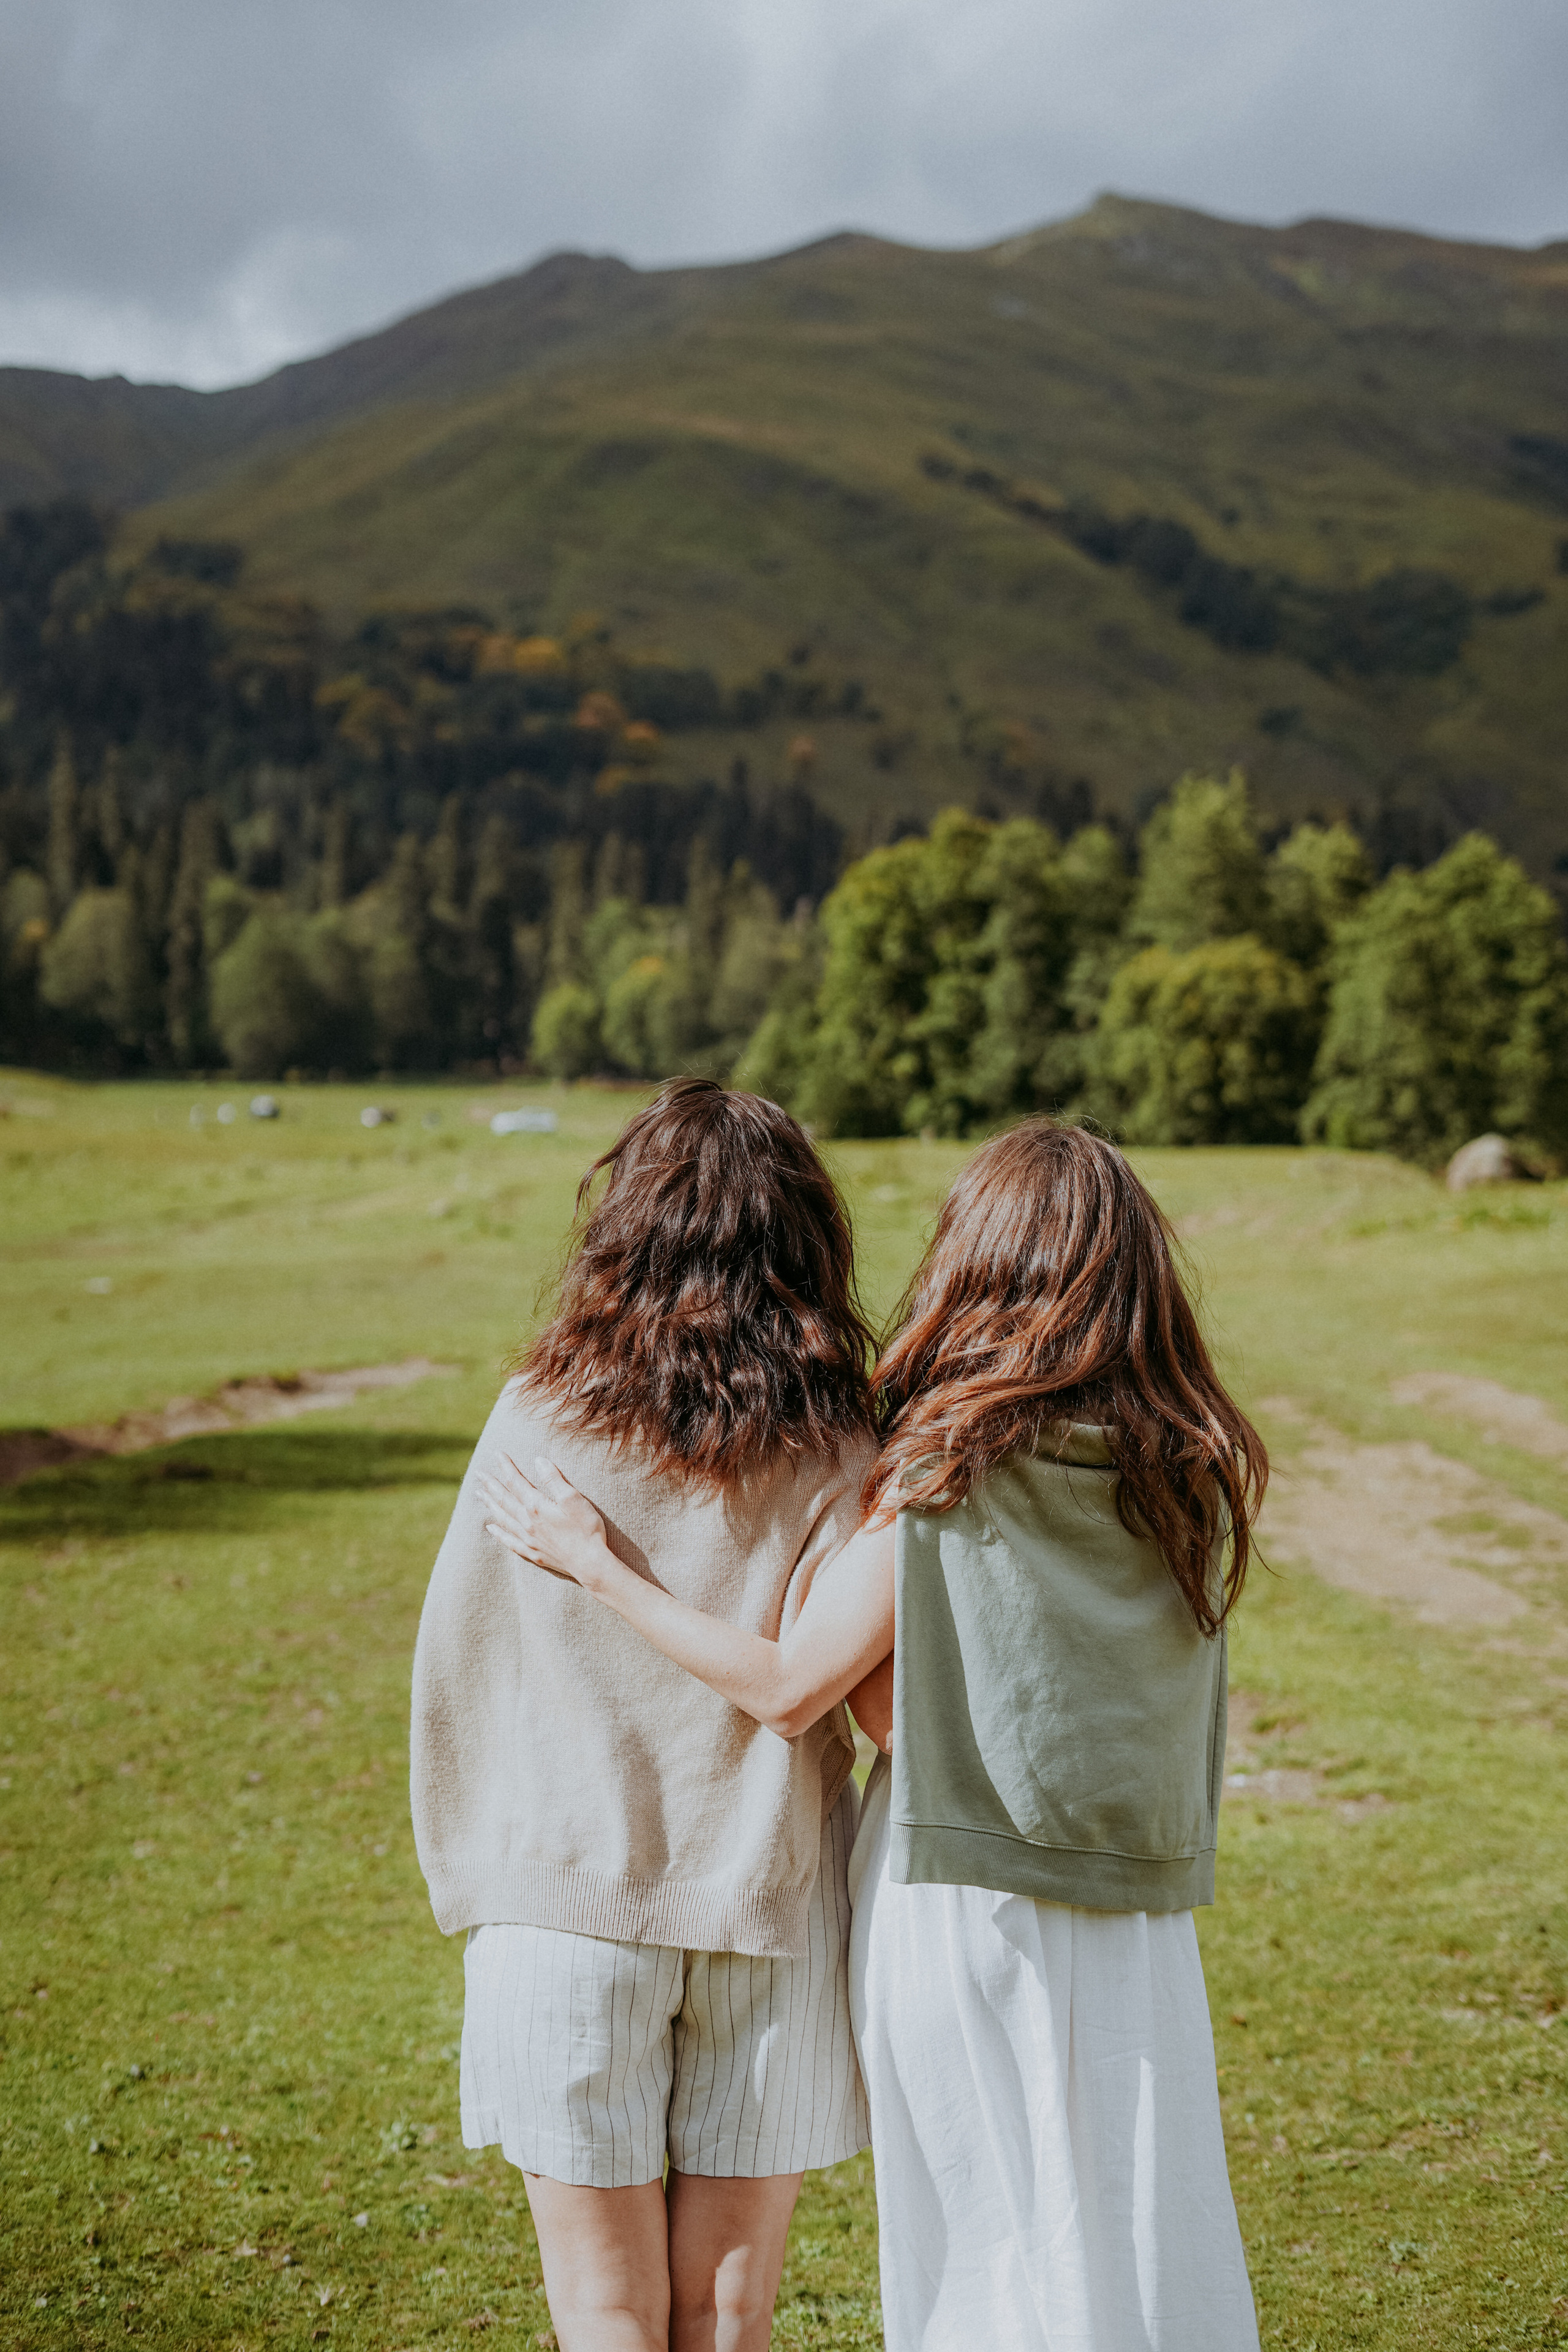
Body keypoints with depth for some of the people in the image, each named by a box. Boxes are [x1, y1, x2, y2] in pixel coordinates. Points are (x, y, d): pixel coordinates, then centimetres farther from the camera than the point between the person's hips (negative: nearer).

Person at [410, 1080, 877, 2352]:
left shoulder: (535, 1426, -7)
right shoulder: (838, 1460, -9)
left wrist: (470, 1883, 11)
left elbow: (454, 1664, 0)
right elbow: (831, 1690, -17)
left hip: (568, 1908, 0)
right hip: (768, 1914, 1)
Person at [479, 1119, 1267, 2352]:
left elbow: (787, 1688, -11)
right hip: (1134, 1927, 3)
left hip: (958, 1914, -3)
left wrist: (593, 1560, -3)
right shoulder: (1202, 1474, -3)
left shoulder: (949, 1471, -14)